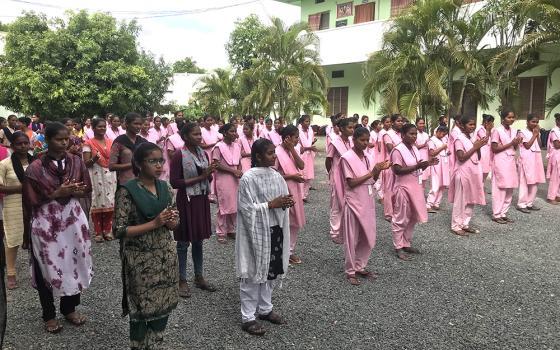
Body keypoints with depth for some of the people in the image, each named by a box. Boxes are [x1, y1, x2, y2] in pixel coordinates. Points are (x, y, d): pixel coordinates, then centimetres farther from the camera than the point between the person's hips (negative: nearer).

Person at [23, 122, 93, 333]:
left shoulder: (76, 162, 1)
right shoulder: (35, 168, -10)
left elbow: (87, 190, 8)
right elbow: (32, 201, -8)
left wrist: (73, 191, -12)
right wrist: (57, 193, -18)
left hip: (73, 220, 3)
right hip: (46, 224, -3)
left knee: (73, 264, 9)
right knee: (48, 268, 8)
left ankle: (70, 308, 30)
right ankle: (49, 315, 25)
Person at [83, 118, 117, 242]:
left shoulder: (111, 142, 12)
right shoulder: (89, 143, -1)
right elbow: (86, 163, -5)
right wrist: (94, 158, -23)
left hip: (110, 176, 4)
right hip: (96, 176, -4)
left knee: (110, 203, 3)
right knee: (97, 202, -2)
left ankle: (107, 231, 14)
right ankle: (98, 232, 7)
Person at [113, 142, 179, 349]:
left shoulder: (165, 188, 4)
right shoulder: (127, 191, -13)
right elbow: (119, 230, -16)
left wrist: (172, 221, -11)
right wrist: (154, 224, -23)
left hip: (166, 255, 5)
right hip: (141, 259, -5)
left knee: (164, 305, 14)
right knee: (142, 308, 9)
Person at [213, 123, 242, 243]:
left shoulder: (237, 146, 8)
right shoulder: (219, 146, -10)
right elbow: (217, 165, -14)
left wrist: (239, 171, -7)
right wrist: (233, 170, -17)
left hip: (235, 179, 6)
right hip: (223, 179, -6)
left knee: (234, 205, 10)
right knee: (223, 205, 0)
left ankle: (231, 229, 24)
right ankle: (221, 232, 11)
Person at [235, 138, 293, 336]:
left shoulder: (276, 176, 6)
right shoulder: (248, 178, -15)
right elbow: (246, 208, -17)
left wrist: (286, 203, -10)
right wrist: (271, 204, -20)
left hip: (275, 229, 7)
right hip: (256, 232, -7)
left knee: (271, 271, 16)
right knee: (253, 274, 2)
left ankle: (265, 308, 33)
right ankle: (248, 317, 15)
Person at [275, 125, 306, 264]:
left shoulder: (295, 149, 5)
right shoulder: (277, 152, -17)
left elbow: (302, 166, -8)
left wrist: (292, 149, -14)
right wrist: (292, 176, -19)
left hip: (295, 191, 7)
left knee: (296, 222, 14)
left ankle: (290, 251, 28)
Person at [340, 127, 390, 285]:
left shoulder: (369, 156, 7)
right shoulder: (347, 158, -12)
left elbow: (373, 180, 8)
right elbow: (352, 183, -16)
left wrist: (379, 169, -10)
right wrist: (371, 172, -20)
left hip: (368, 202, 6)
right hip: (354, 203, -6)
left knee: (369, 237, 12)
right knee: (352, 239, 3)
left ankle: (360, 267, 28)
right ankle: (350, 271, 16)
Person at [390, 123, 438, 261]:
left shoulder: (414, 149, 10)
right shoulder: (397, 150, -16)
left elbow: (418, 168, 16)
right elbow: (398, 170, -22)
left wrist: (427, 163, -3)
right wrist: (417, 166, -26)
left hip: (415, 187, 8)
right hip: (403, 188, -8)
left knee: (412, 218, 15)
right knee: (401, 219, 1)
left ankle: (407, 244, 28)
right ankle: (399, 247, 11)